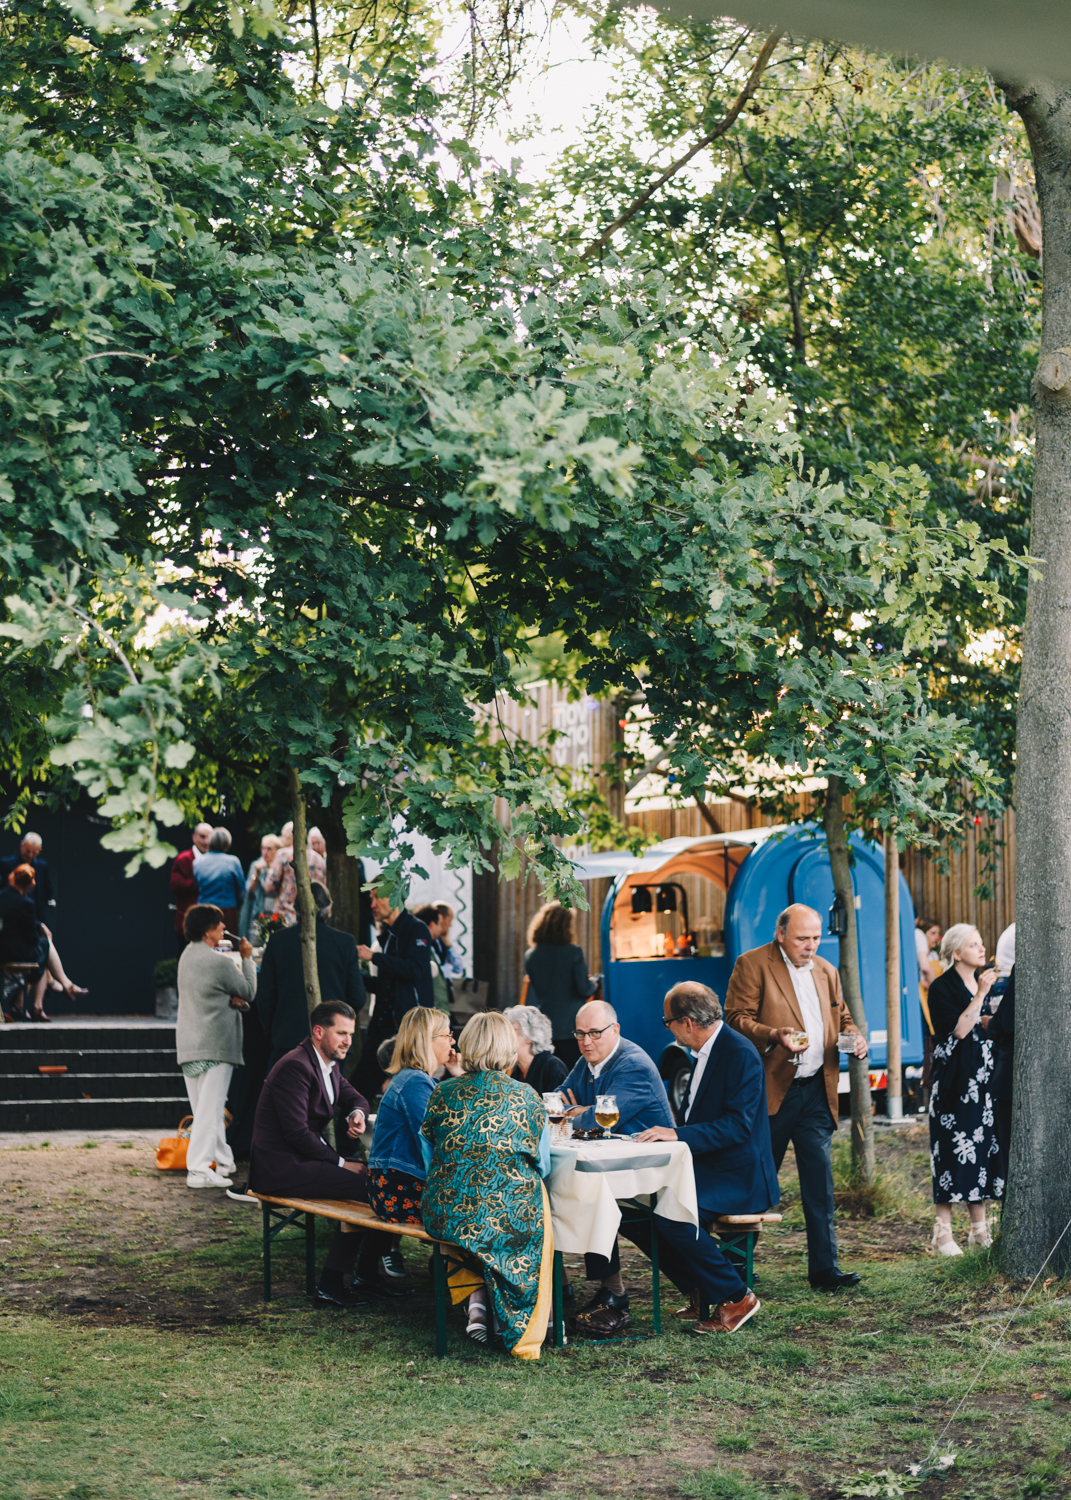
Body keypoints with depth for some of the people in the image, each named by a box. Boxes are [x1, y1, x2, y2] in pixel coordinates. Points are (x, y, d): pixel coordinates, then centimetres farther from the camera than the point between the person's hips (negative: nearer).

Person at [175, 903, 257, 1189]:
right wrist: (247, 959, 6)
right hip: (214, 1044, -9)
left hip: (188, 1043, 9)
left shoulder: (187, 956, 10)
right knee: (209, 1107, -8)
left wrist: (230, 999, -1)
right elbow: (249, 991, -5)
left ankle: (224, 1161, 26)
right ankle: (199, 1170, -11)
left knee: (205, 1106, 14)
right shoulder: (218, 962, -16)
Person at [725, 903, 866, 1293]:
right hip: (771, 1090, -5)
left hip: (816, 1090, 5)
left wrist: (854, 1036, 2)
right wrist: (774, 1035, -25)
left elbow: (841, 1018, 25)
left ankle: (824, 1267, 4)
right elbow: (736, 1018, -9)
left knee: (820, 1181, 0)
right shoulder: (752, 965, -4)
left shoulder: (826, 971, 16)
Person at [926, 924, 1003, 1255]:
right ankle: (942, 1234, -4)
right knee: (952, 1152, -8)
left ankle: (979, 1230, 12)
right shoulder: (942, 988, -7)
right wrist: (980, 995, -20)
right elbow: (957, 1029, -19)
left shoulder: (984, 982, 15)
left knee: (982, 1148, 6)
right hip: (954, 1082, -7)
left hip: (984, 1079, 7)